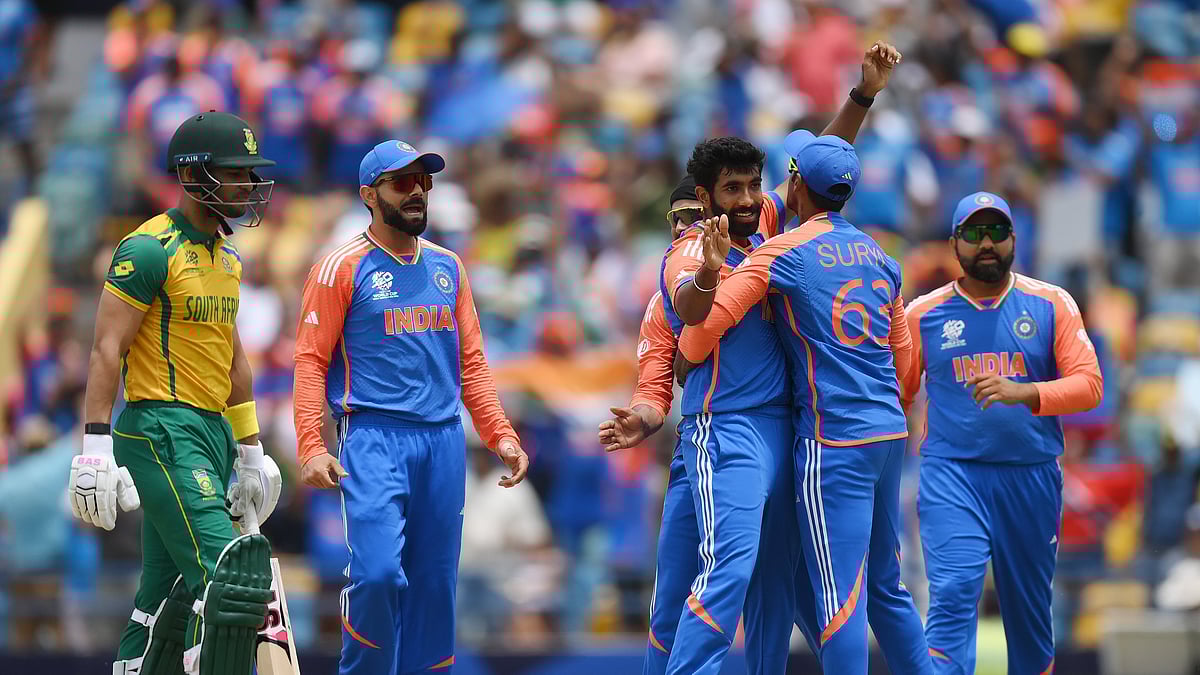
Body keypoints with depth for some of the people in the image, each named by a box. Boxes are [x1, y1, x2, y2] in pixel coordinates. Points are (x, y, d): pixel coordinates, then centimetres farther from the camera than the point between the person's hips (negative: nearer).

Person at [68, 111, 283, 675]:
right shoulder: (151, 249, -10)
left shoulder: (225, 258, 17)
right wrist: (96, 449, -20)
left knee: (172, 597, 9)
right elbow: (107, 351, -14)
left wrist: (249, 451, 26)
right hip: (162, 432, -9)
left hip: (211, 435, 9)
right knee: (227, 578, -19)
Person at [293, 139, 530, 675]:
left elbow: (470, 362, 19)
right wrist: (311, 447, -15)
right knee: (378, 572, -18)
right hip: (375, 436, -5)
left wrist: (500, 435, 9)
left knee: (434, 580, 5)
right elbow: (311, 360, -4)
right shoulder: (344, 268, 0)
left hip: (444, 439, 5)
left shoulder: (448, 266, 16)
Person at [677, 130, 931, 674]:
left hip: (834, 443, -7)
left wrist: (685, 364, 8)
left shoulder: (783, 252, -6)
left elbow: (711, 318, -12)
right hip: (890, 434, 7)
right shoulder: (879, 257, 14)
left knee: (838, 596, -8)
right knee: (886, 588, 15)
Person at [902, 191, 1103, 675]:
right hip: (951, 474, -1)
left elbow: (1089, 384, -3)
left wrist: (1022, 393, -20)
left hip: (1031, 475, 1)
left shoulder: (1051, 304, 5)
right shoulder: (924, 313, 7)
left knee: (1029, 605, 10)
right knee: (953, 594, -18)